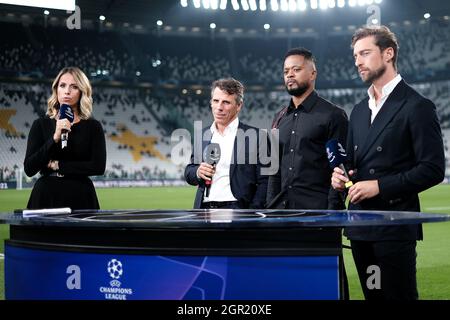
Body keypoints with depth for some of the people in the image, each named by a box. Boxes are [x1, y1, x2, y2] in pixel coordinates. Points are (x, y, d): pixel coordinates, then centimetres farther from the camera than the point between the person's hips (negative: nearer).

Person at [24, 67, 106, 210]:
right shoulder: (41, 124, 4)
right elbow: (29, 168, -5)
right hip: (46, 197, 0)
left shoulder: (93, 127, 3)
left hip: (81, 198, 0)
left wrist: (57, 165, -7)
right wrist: (55, 138, -15)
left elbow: (99, 167, -8)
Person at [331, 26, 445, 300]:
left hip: (395, 226, -7)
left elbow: (433, 169, -12)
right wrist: (340, 174, 1)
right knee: (372, 296, 11)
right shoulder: (360, 110, 16)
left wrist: (381, 185, -17)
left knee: (399, 295, -4)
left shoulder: (417, 107, -7)